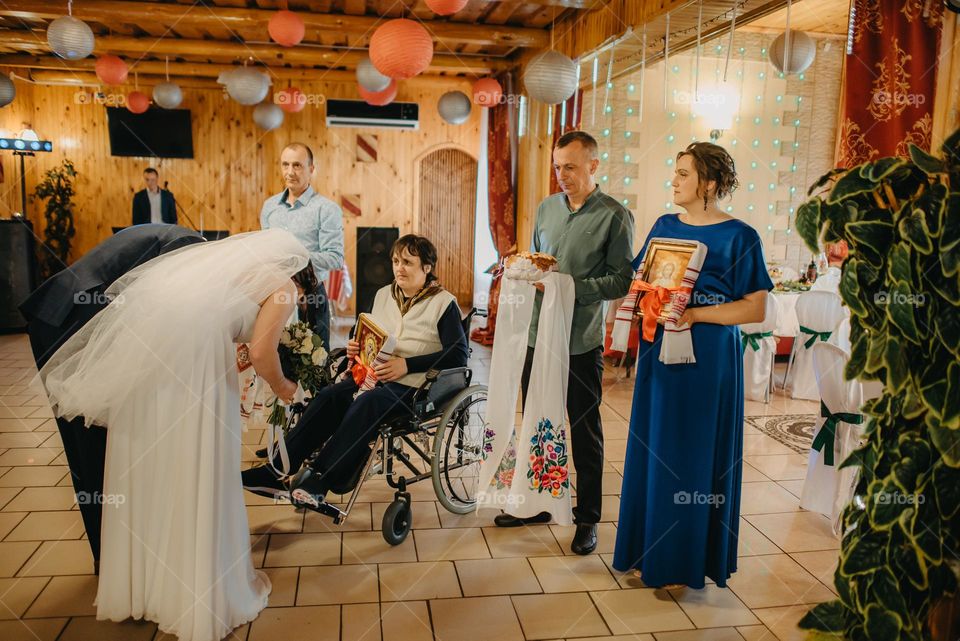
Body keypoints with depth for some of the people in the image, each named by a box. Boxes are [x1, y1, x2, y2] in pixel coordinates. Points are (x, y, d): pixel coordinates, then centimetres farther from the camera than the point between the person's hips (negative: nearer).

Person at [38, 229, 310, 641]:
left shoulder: (227, 255, 31)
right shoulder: (282, 287, 11)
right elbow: (260, 352, -2)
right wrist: (282, 387, 19)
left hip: (142, 334, 7)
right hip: (191, 348, -7)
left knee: (146, 465, 16)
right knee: (197, 474, 5)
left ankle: (140, 582, 33)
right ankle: (204, 594, 18)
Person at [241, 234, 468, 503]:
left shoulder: (444, 303, -3)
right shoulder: (384, 294, 16)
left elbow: (458, 355, -11)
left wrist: (406, 364, -17)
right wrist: (356, 347, 2)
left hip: (414, 384, -6)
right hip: (375, 375, 6)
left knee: (366, 402, -33)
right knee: (329, 396, -21)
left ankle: (319, 480, -28)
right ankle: (279, 471, -21)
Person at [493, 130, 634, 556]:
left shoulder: (615, 216, -6)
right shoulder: (546, 208, 11)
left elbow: (621, 280, -11)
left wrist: (571, 288, -21)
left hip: (581, 343, -5)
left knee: (585, 433, 8)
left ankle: (587, 517, 23)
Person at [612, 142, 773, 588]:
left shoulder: (739, 237, -7)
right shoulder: (664, 227, 9)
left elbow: (756, 308, -11)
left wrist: (694, 314, -19)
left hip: (707, 362, -5)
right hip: (659, 355, 6)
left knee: (695, 458, 4)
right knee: (653, 452, 11)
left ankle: (686, 564, 19)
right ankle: (649, 551, 26)